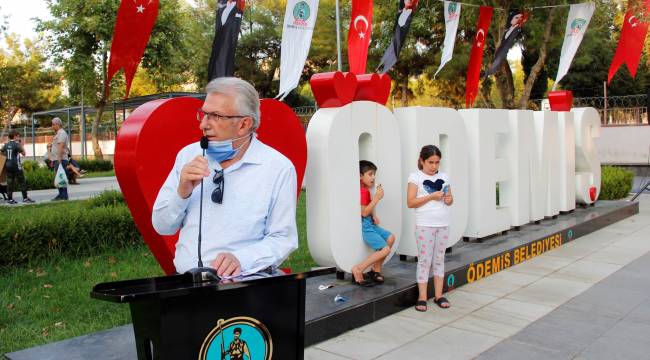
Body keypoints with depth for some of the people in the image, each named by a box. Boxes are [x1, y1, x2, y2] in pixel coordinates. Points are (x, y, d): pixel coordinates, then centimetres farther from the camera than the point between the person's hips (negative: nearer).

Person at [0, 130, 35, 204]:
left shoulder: (6, 144, 8)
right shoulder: (16, 144, -10)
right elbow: (23, 153, -8)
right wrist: (21, 144, -1)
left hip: (8, 165, 7)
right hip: (16, 166, -7)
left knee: (10, 182, 7)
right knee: (22, 181, -1)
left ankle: (10, 199, 7)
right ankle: (25, 198, -1)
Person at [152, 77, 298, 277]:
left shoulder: (279, 168, -5)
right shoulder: (188, 155, 6)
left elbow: (283, 238, -3)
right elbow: (162, 227, 9)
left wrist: (241, 259, -19)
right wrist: (182, 192, -10)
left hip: (243, 280, -2)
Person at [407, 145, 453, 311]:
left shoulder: (444, 176, 10)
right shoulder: (415, 177, -4)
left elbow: (450, 198, 17)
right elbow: (410, 203, -10)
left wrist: (449, 199, -6)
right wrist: (431, 196, -17)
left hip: (443, 225, 5)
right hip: (425, 225, -4)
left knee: (439, 260, 10)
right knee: (424, 260, -1)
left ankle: (438, 295, 17)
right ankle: (422, 297, 5)